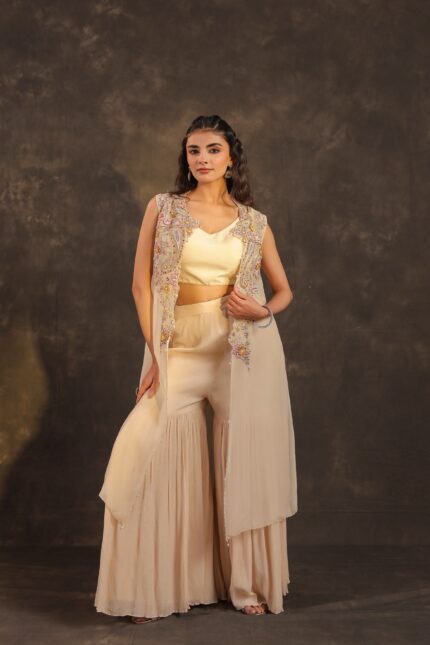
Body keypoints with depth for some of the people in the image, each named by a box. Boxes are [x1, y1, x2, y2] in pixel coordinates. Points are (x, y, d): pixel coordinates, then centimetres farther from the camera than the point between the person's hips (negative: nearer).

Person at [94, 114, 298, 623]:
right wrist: (154, 355, -6)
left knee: (245, 462, 3)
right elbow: (142, 283, 1)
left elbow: (283, 291, 16)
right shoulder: (162, 208, 5)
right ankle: (157, 586, 7)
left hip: (246, 347, 1)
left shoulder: (254, 222, 8)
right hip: (181, 348, 0)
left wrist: (262, 311, -7)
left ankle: (248, 584, 20)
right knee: (145, 449, -9)